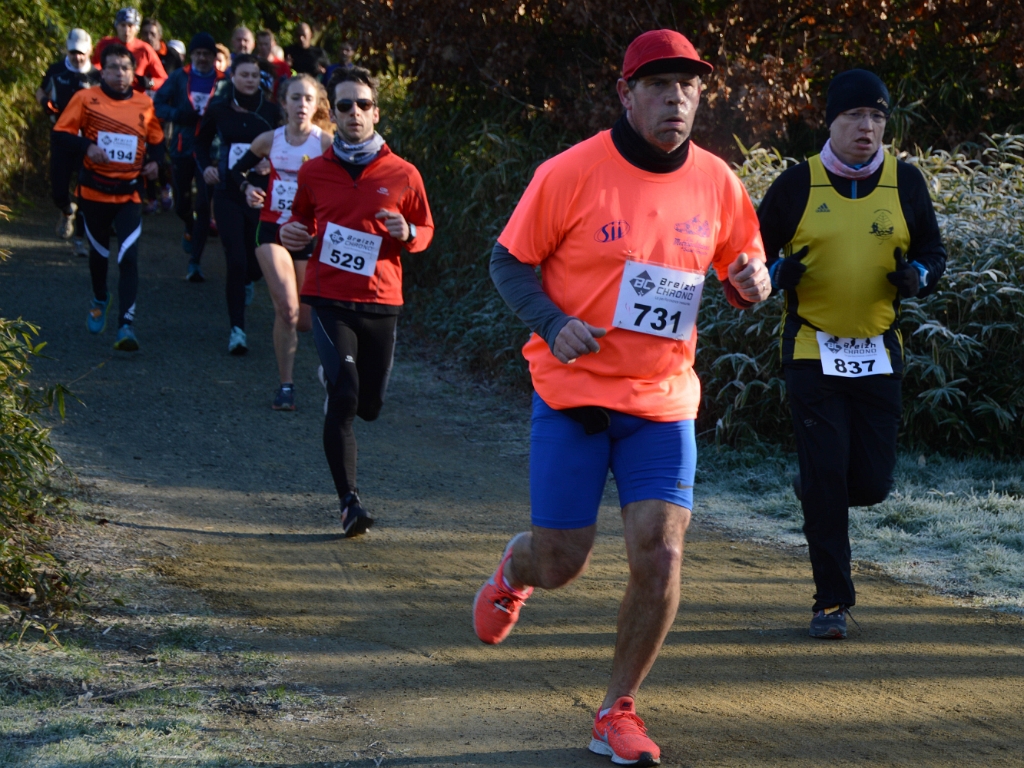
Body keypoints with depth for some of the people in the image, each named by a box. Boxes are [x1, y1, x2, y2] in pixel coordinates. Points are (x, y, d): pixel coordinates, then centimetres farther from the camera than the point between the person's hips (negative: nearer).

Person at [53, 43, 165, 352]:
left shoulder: (145, 104, 1)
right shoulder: (86, 99, -5)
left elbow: (157, 140, 14)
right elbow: (62, 132, -4)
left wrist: (154, 161, -5)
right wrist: (87, 147, -20)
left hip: (129, 193, 0)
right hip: (95, 190, 0)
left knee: (129, 257, -14)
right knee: (99, 251, 19)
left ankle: (126, 324, -16)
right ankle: (100, 300, 47)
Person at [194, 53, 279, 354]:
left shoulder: (271, 111, -1)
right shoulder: (218, 109, 1)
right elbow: (201, 141, 17)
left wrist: (272, 165, -16)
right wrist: (205, 166, 0)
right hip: (228, 193, -1)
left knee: (257, 261, 9)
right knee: (236, 260, -11)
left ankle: (245, 283, 48)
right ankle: (237, 329, -6)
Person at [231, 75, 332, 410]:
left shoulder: (326, 143, -7)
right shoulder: (269, 140, 1)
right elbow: (238, 170, 17)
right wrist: (248, 188, -3)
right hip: (273, 230, 1)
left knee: (303, 318, 5)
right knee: (287, 309, -16)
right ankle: (286, 385, -5)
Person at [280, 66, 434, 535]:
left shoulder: (402, 175, 2)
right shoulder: (313, 172, 5)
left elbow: (426, 230, 12)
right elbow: (302, 220, 20)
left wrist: (407, 234, -11)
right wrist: (290, 235, -3)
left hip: (380, 303, 1)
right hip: (329, 299, -1)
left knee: (369, 405, 8)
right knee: (344, 398, -16)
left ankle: (335, 379, 47)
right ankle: (349, 501, -10)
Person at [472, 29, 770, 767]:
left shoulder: (716, 182, 2)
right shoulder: (572, 173, -10)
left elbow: (745, 266, 15)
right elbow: (509, 261, -3)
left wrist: (752, 282, -10)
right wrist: (552, 324, -20)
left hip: (664, 400, 3)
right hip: (574, 393, -3)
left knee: (660, 555, -9)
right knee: (560, 563, 3)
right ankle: (514, 571, 43)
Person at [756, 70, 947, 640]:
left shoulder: (905, 182, 3)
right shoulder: (798, 185, -2)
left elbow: (934, 249, 13)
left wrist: (918, 276, -10)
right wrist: (778, 273, -16)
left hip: (879, 353, 2)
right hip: (812, 352, -2)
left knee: (872, 482, 1)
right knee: (826, 475, -6)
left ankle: (817, 495, 36)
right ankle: (833, 599, 5)